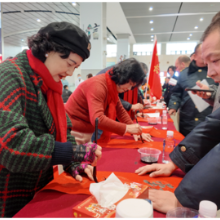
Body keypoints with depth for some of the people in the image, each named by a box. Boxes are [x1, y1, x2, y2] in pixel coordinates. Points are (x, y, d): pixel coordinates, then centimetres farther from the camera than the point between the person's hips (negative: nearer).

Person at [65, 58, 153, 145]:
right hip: (75, 133, -8)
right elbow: (97, 119, -34)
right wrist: (126, 128, -30)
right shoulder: (98, 85, -25)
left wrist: (135, 130, -4)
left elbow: (120, 111, 6)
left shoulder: (112, 86, 3)